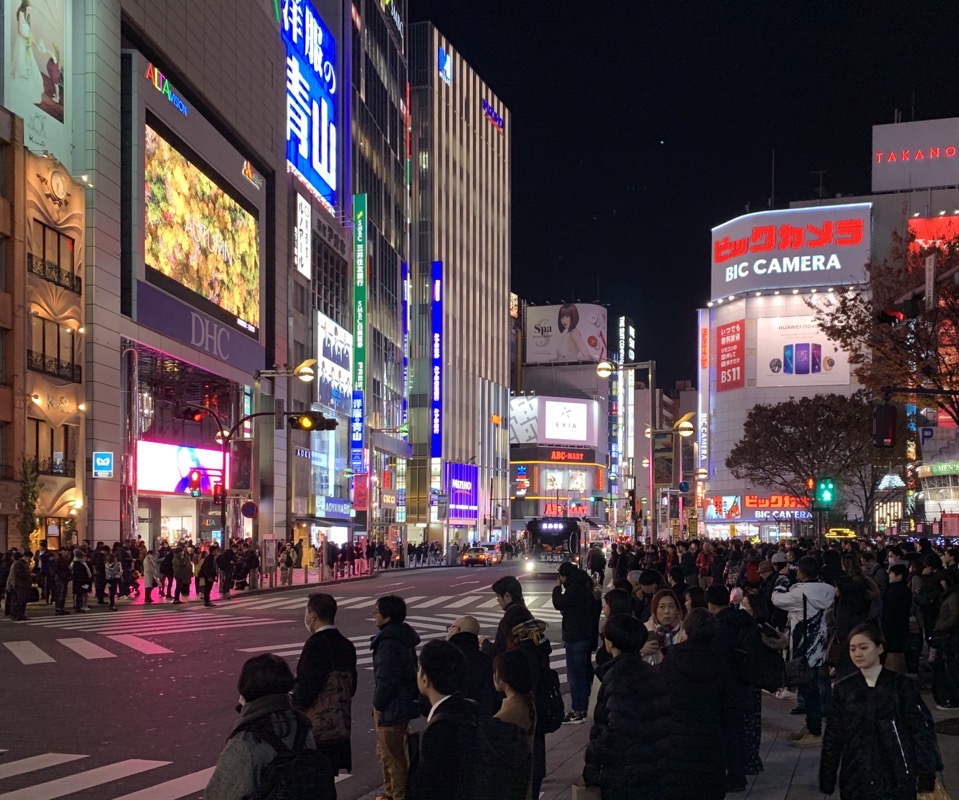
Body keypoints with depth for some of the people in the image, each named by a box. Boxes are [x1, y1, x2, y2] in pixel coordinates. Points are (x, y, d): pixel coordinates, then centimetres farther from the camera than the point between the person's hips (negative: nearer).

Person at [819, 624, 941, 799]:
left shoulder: (903, 685, -4)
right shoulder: (843, 689, 2)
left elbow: (922, 730, -3)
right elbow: (833, 736, 6)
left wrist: (927, 773, -8)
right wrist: (827, 779, 4)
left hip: (897, 779, -2)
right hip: (856, 778, 2)